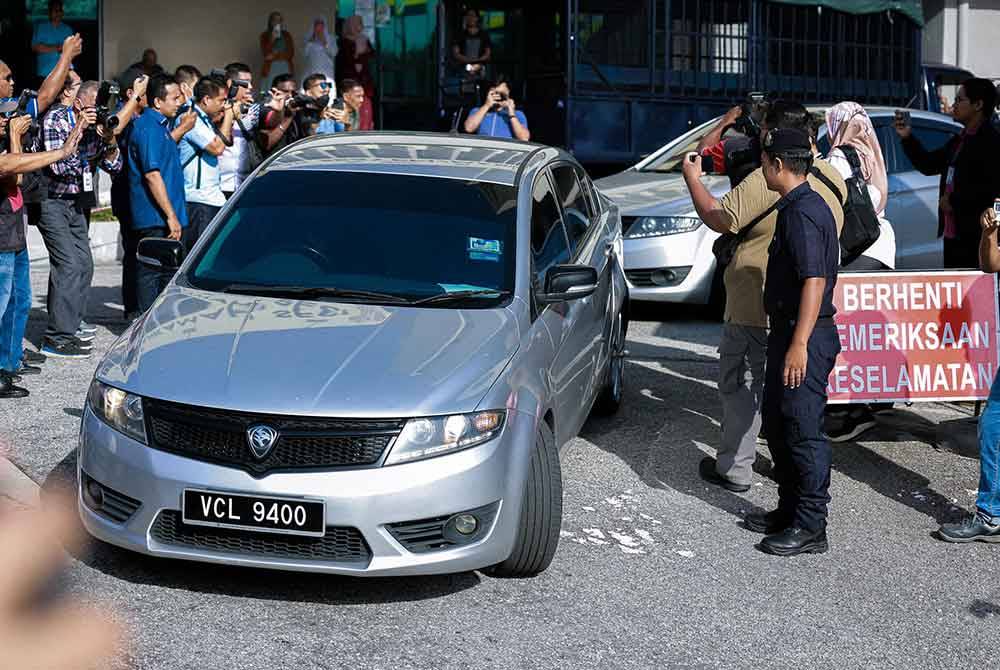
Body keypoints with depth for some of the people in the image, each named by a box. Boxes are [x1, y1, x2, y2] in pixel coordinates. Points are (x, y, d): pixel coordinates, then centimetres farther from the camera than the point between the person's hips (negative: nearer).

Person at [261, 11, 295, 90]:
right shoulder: (265, 35, 7)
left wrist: (274, 55, -2)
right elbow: (265, 53, -3)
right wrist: (273, 38, -10)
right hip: (271, 67, -1)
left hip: (285, 67, 1)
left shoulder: (287, 35, 11)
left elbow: (291, 53, 6)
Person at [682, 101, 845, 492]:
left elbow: (719, 219, -15)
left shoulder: (766, 181, -21)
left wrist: (692, 178, -1)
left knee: (740, 387, 5)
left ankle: (735, 470, 10)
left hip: (756, 311, -7)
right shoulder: (834, 179, 4)